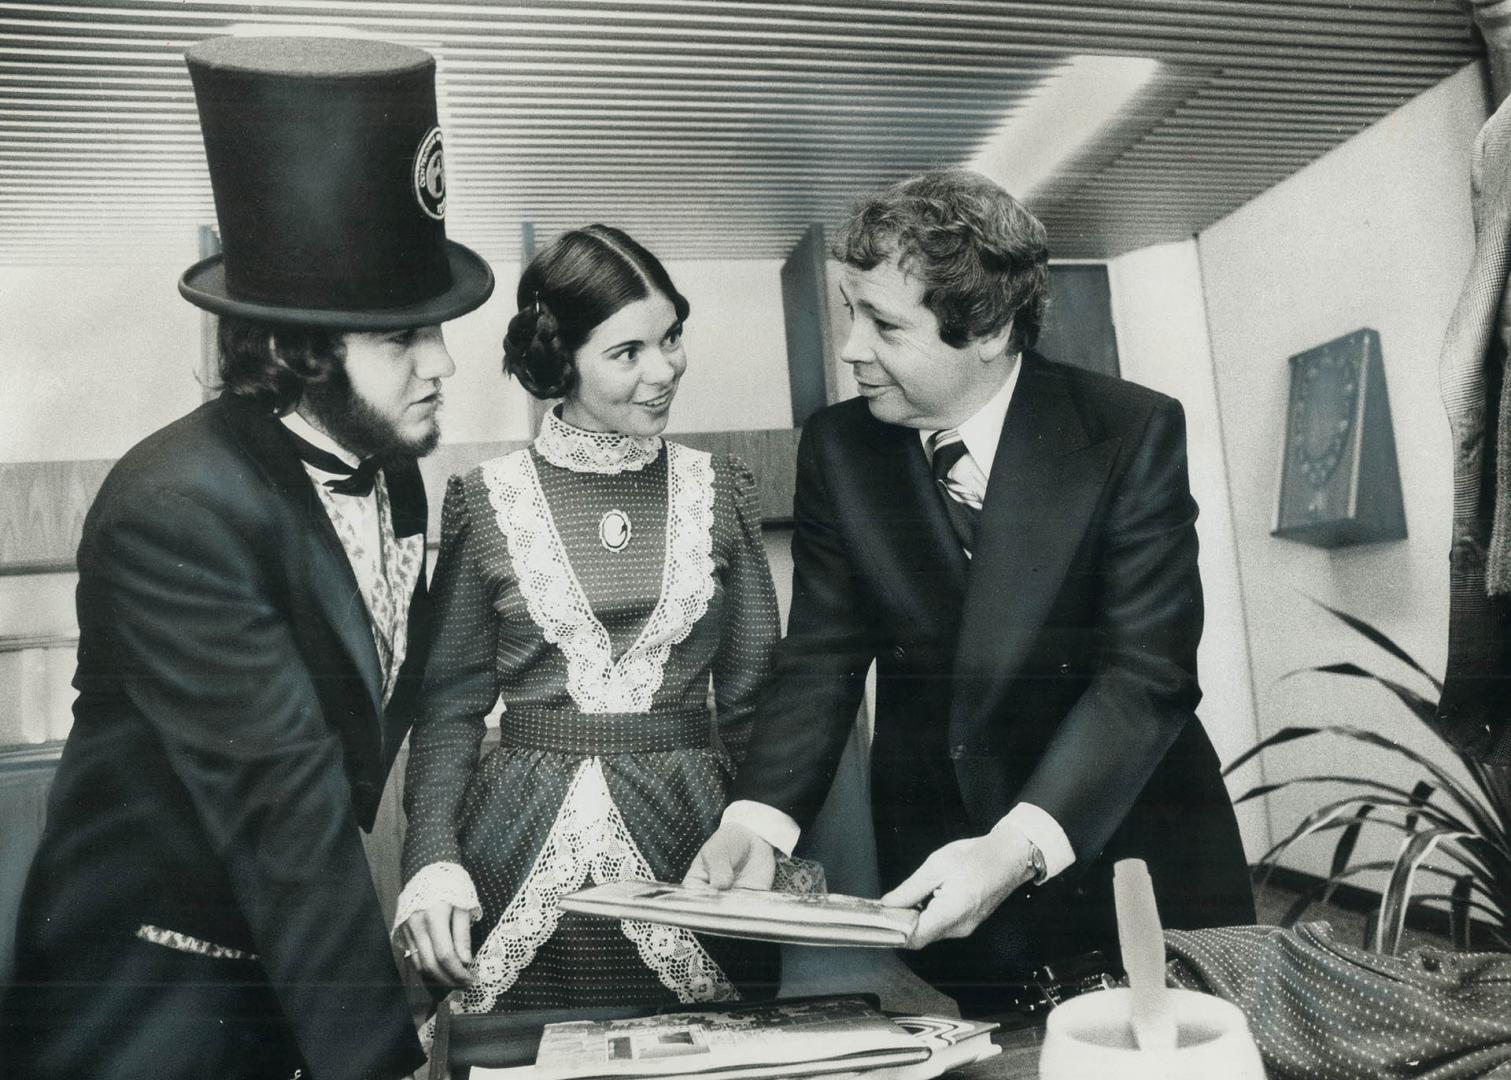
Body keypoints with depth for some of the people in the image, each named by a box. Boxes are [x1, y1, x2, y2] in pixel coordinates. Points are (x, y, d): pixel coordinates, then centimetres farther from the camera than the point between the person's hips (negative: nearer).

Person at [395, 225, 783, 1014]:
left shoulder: (718, 491, 2)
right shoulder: (486, 502, -2)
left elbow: (752, 693, 5)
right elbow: (451, 704, 2)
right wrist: (431, 854, -10)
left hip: (692, 843, 1)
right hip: (519, 857, -1)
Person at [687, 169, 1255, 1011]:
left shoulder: (1135, 433, -15)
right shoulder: (839, 447, -4)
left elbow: (1147, 675, -21)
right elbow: (825, 656, -4)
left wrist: (1019, 845, -33)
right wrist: (758, 821, -19)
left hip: (1127, 851, -2)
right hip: (935, 870, 2)